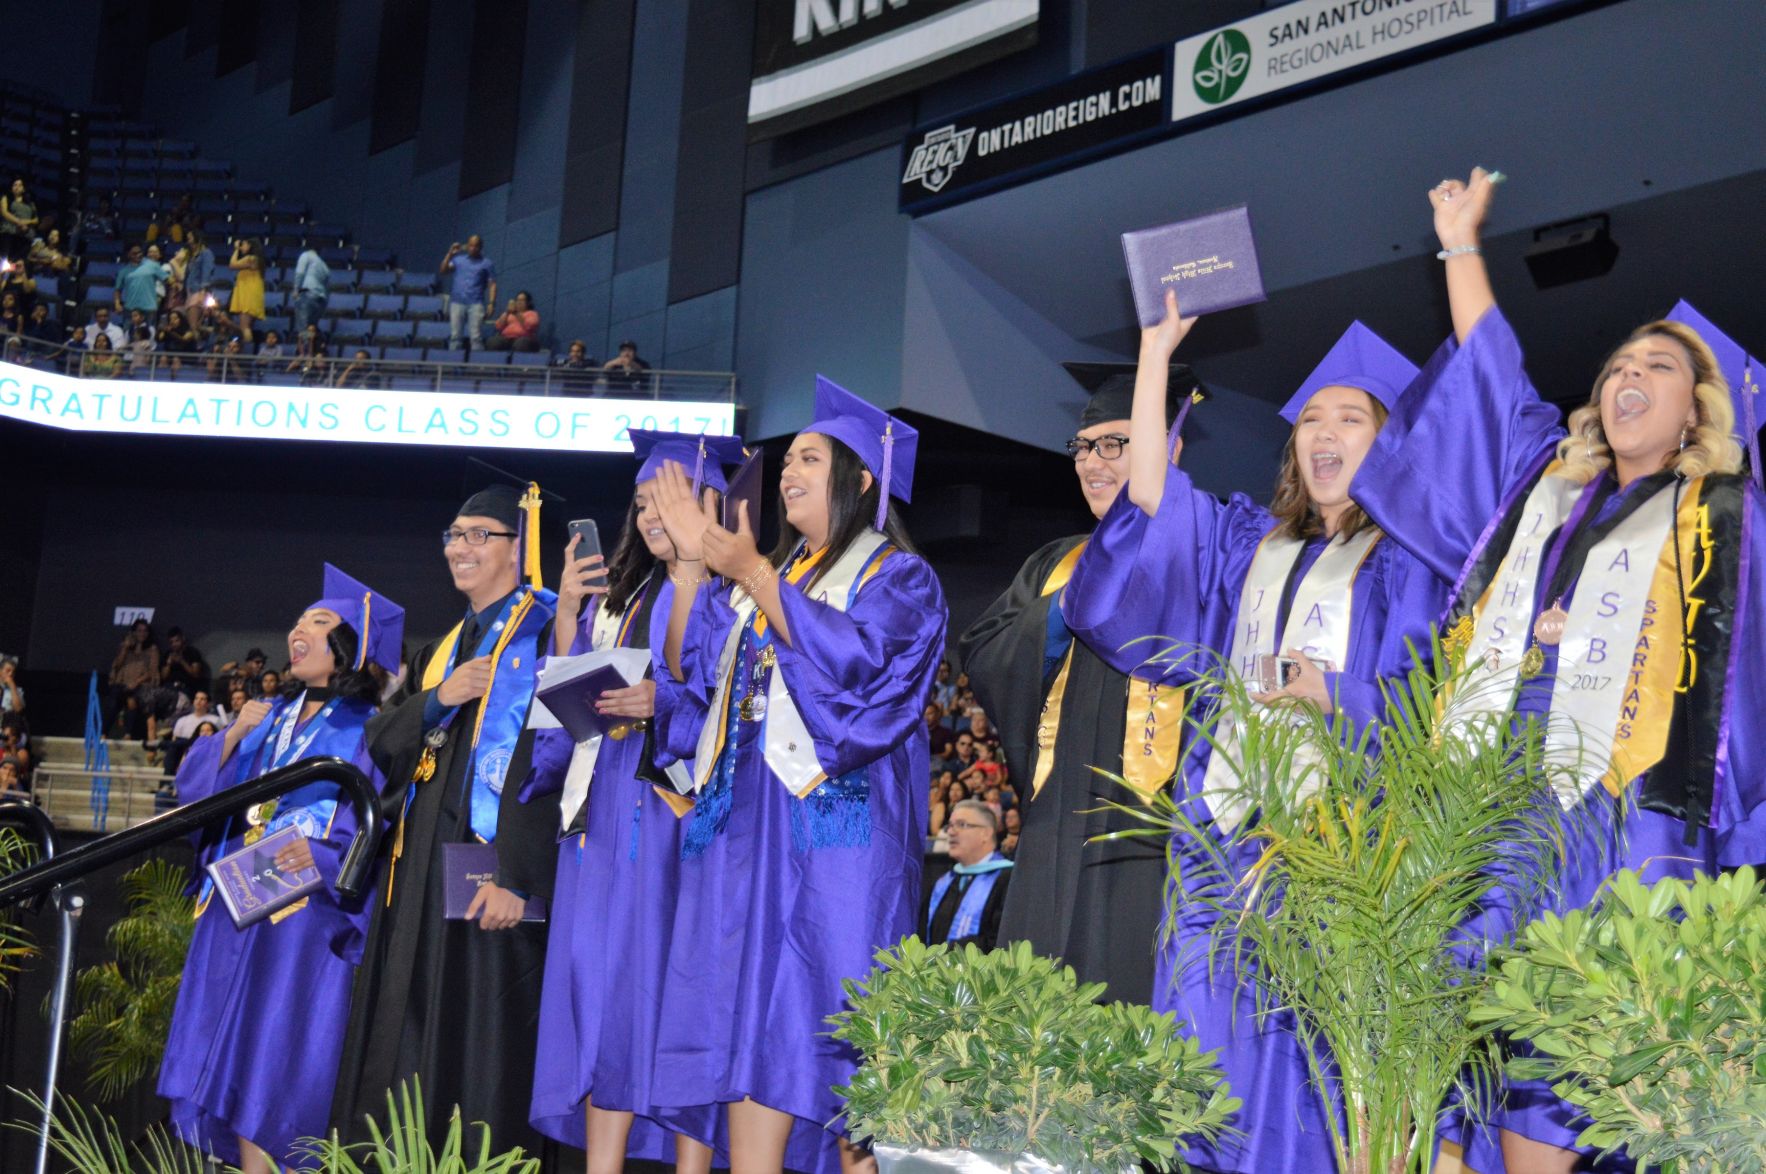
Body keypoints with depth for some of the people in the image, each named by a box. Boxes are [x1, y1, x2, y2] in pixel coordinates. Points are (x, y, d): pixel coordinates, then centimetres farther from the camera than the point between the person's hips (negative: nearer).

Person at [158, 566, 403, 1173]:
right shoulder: (271, 717, 18)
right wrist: (235, 733, -2)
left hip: (308, 901, -6)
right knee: (231, 1037, 3)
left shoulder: (367, 727, 1)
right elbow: (198, 785, 14)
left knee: (281, 1046, -9)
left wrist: (324, 853, -24)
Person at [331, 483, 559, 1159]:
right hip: (422, 871, 8)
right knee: (408, 1047, 8)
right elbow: (382, 746, 14)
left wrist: (517, 875, -22)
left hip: (492, 871, -8)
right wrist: (437, 699, -5)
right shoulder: (441, 651, 22)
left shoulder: (544, 635, -4)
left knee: (485, 1053, -7)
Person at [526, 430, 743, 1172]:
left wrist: (666, 703, -20)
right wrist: (565, 614, 4)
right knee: (603, 988, 2)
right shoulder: (616, 597, 21)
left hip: (687, 807, -6)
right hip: (608, 810, 6)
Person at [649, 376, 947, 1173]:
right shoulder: (765, 578, 22)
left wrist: (752, 575, -18)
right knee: (748, 1017, -1)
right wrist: (692, 566, 2)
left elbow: (851, 658, -17)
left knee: (830, 1014, -9)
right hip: (747, 824, 6)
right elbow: (687, 673, 12)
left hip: (835, 827, -6)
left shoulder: (898, 576, 3)